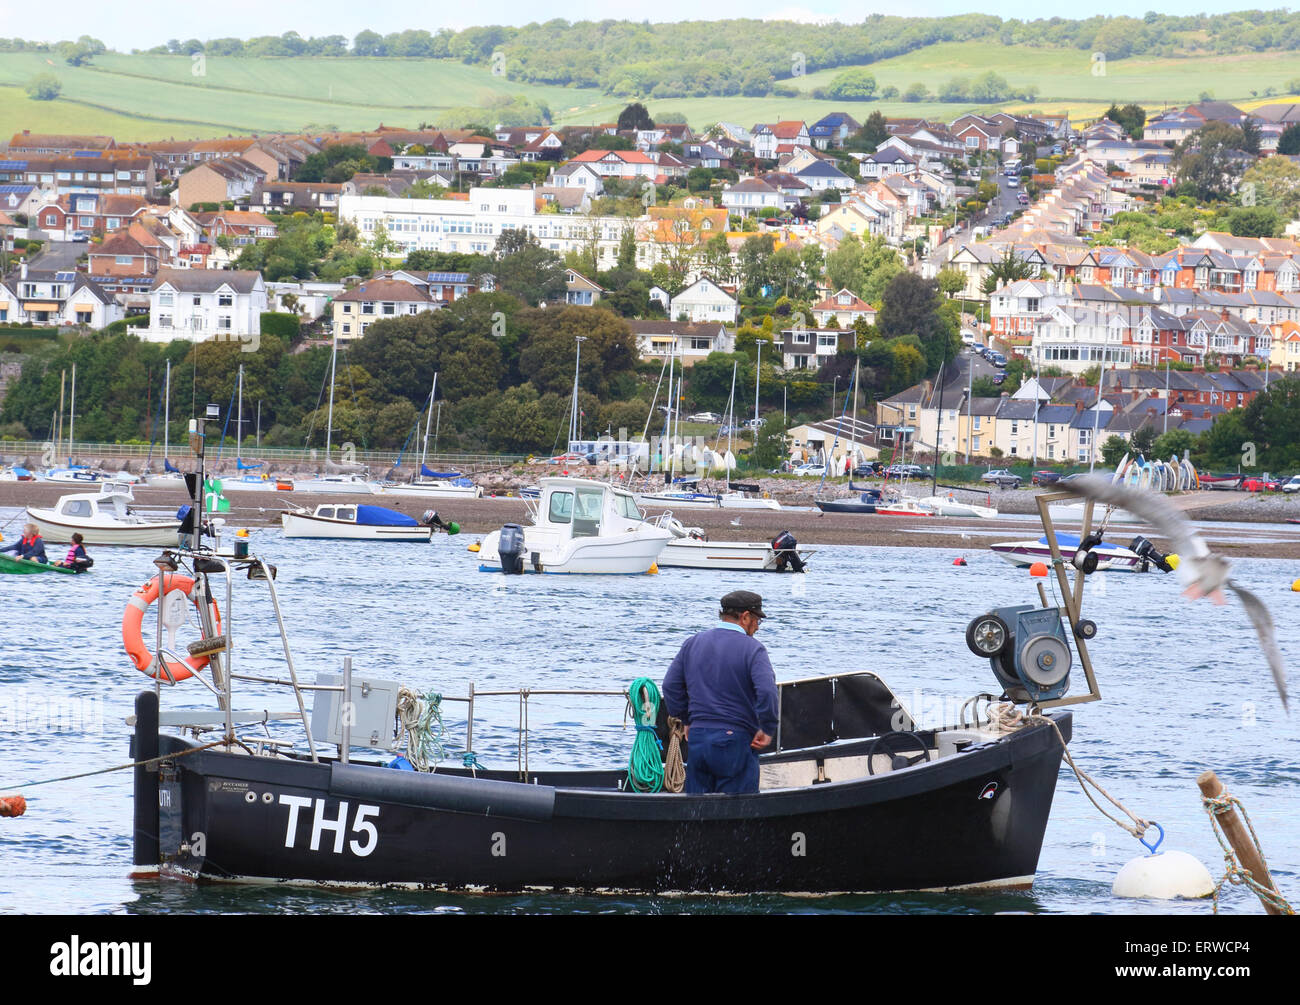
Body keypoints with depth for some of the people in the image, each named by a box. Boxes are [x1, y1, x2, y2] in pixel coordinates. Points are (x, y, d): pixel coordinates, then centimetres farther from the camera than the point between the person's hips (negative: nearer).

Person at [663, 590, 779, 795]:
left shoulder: (692, 644, 9)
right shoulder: (752, 649, -8)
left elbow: (671, 686, 10)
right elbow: (766, 691, -21)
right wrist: (767, 730, -9)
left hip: (697, 739, 5)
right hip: (736, 741, -5)